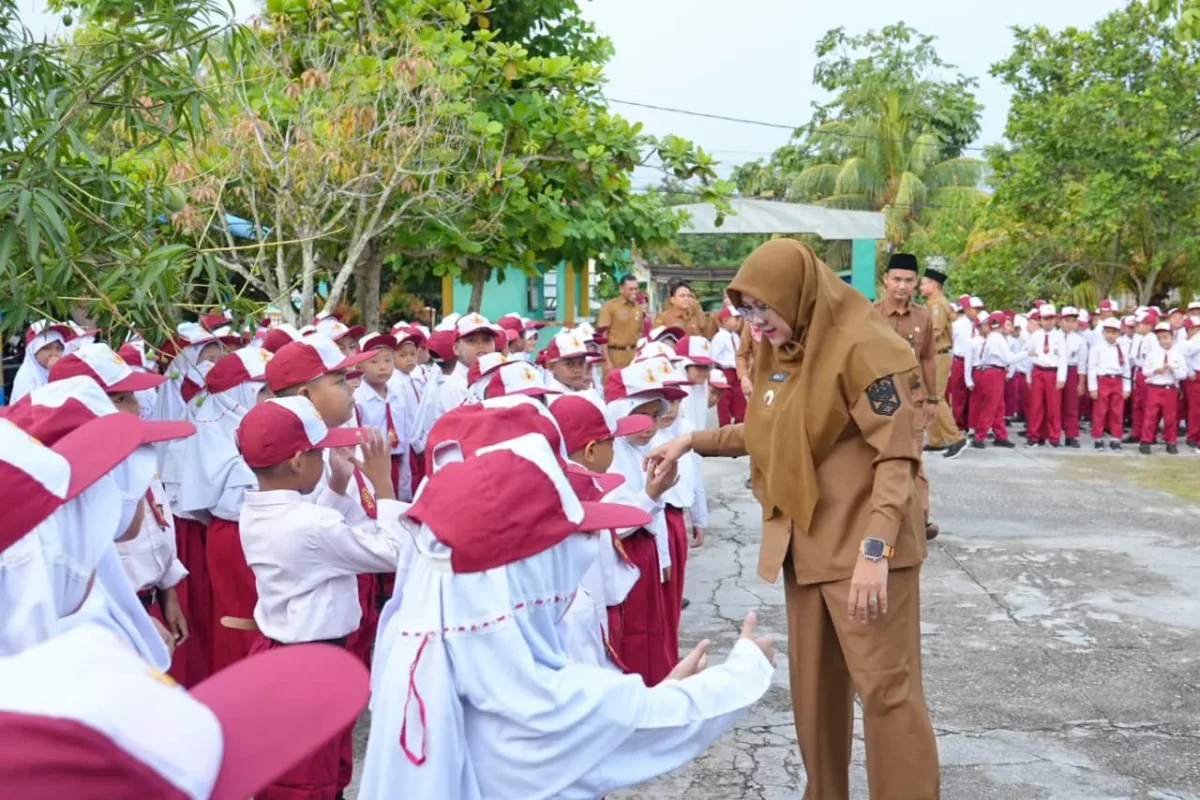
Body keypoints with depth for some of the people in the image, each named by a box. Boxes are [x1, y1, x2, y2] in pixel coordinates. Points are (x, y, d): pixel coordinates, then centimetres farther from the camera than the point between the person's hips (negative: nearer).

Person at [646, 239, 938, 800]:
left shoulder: (861, 349, -14)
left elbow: (896, 457, -18)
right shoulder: (779, 352, 10)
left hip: (862, 546, -8)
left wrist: (875, 550, -26)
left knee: (885, 686, -3)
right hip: (806, 544, 8)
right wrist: (693, 441, 12)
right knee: (812, 683, 14)